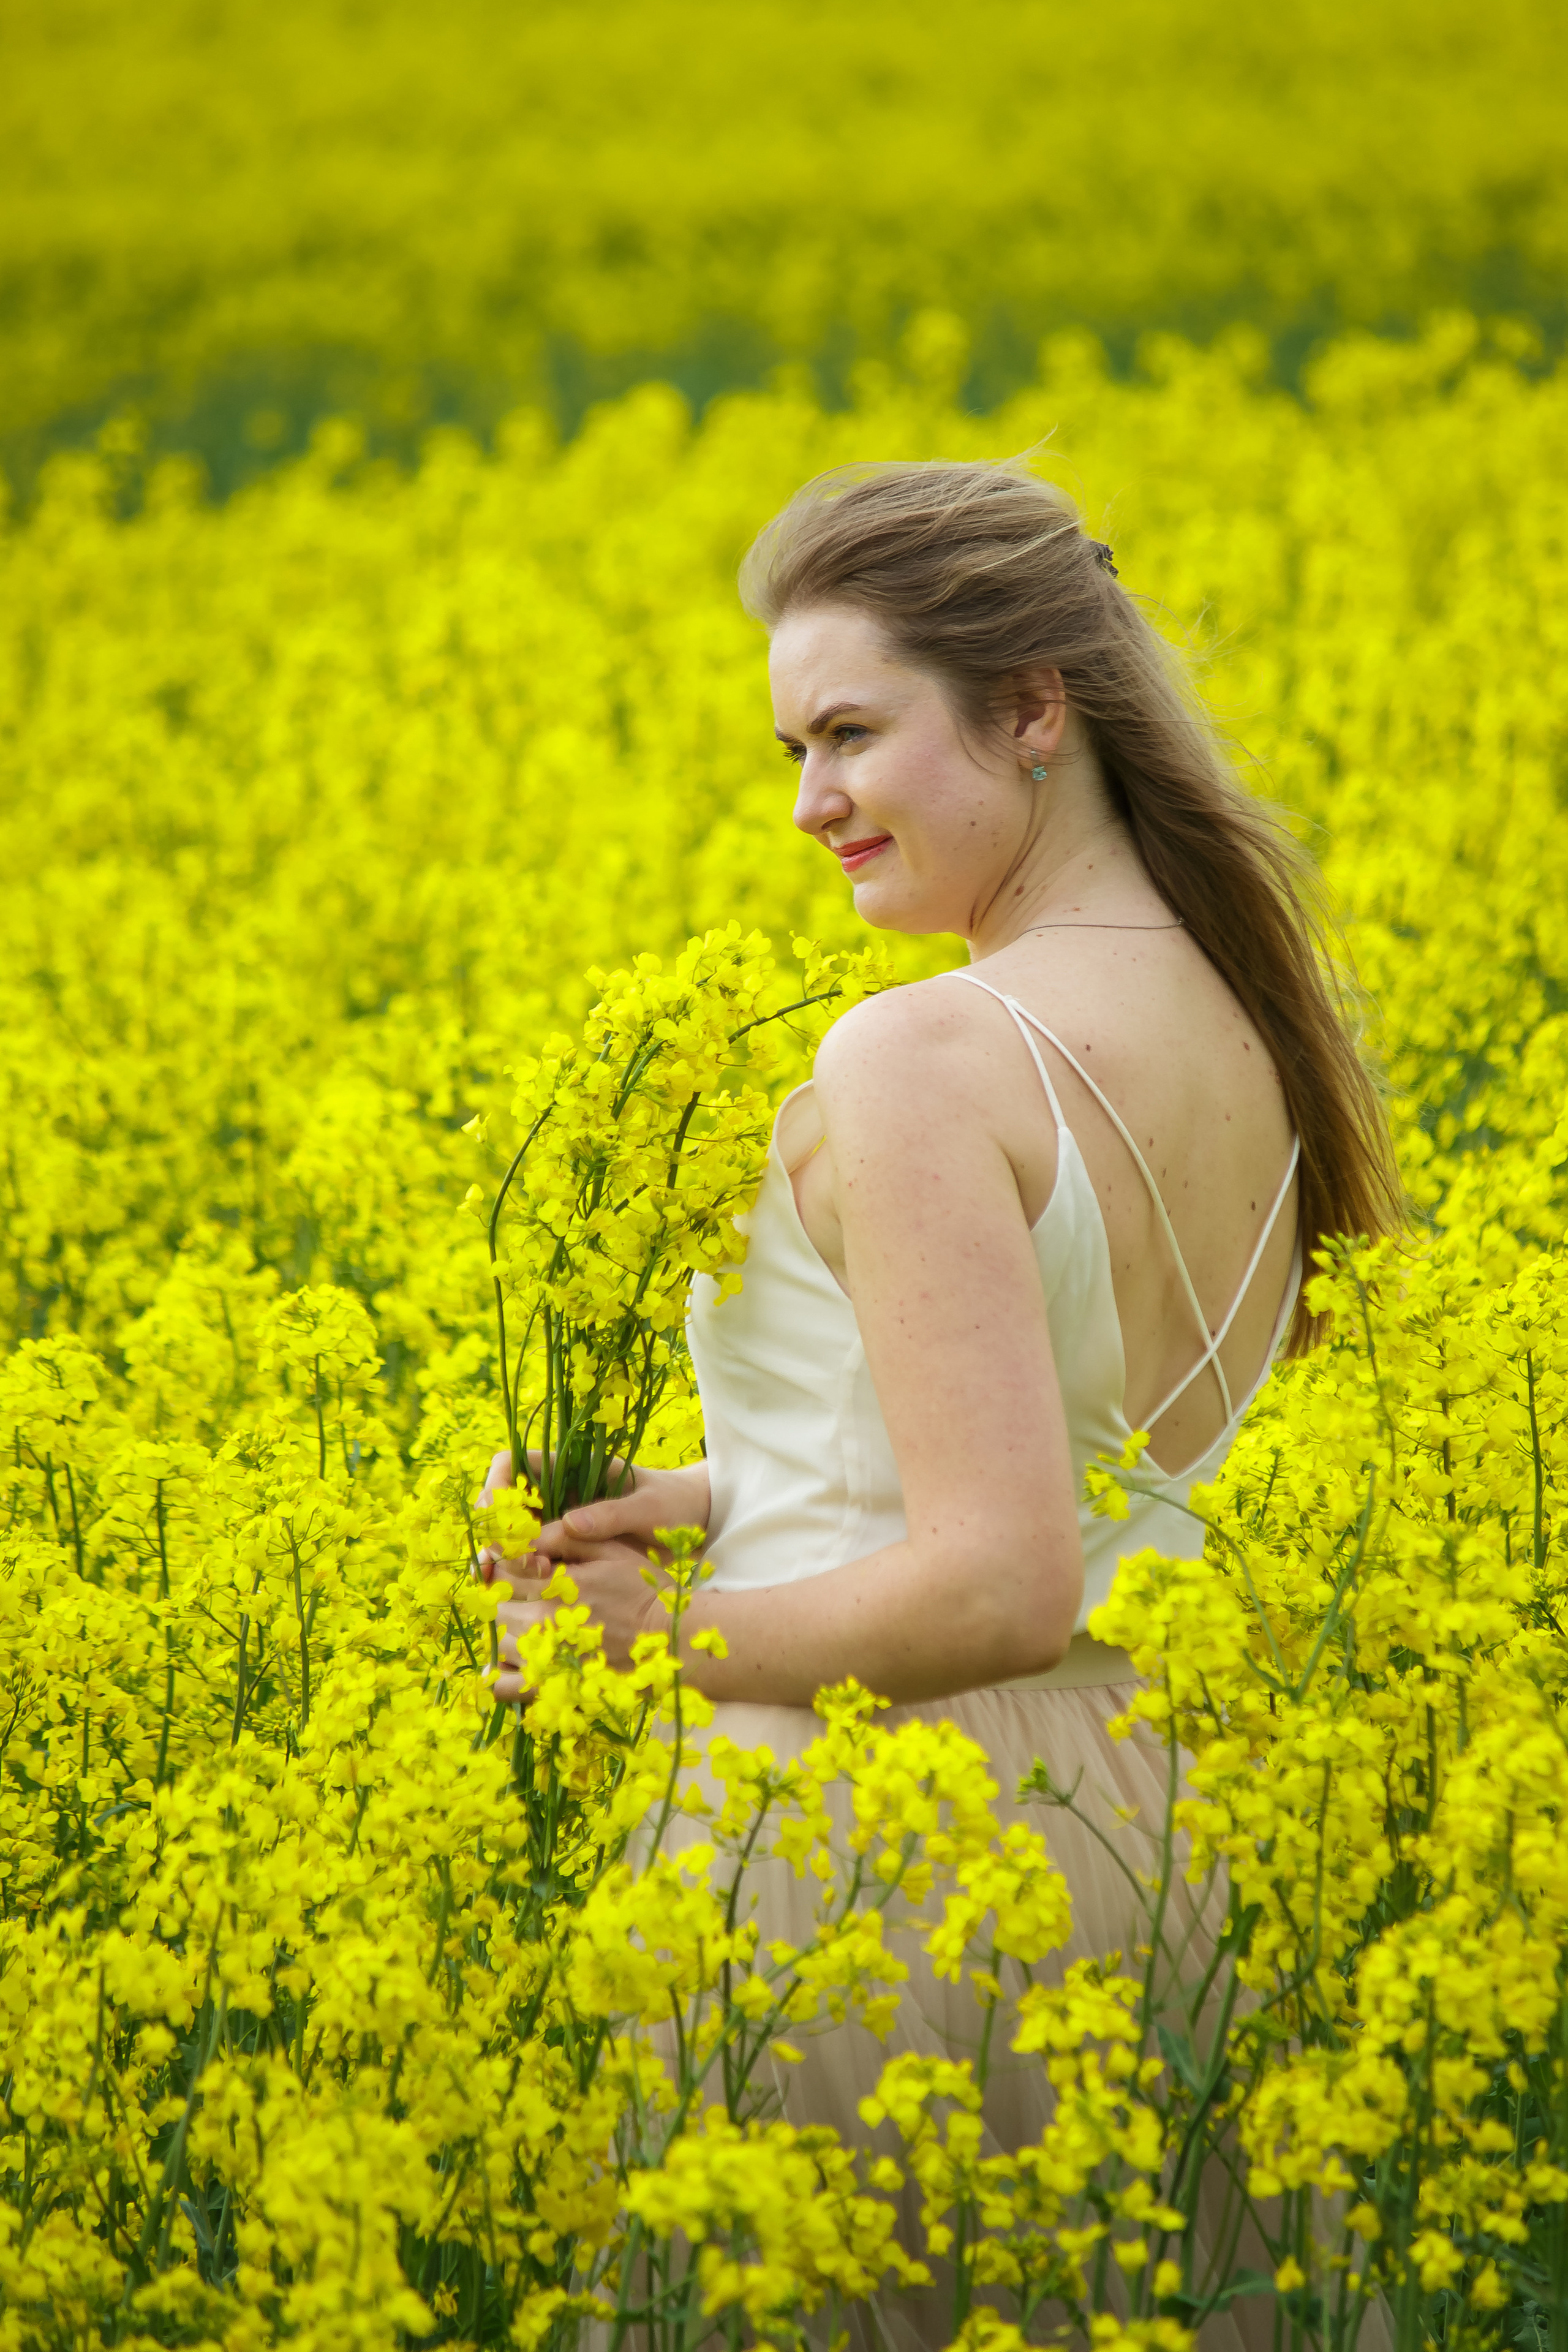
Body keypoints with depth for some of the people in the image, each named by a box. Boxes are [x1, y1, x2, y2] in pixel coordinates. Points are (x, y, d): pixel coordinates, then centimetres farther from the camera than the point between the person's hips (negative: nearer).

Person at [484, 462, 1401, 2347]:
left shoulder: (923, 1061, -18)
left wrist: (653, 1639, -10)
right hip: (1141, 1803, 8)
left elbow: (1001, 1588, -23)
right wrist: (734, 1495, 7)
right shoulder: (1250, 1030, 7)